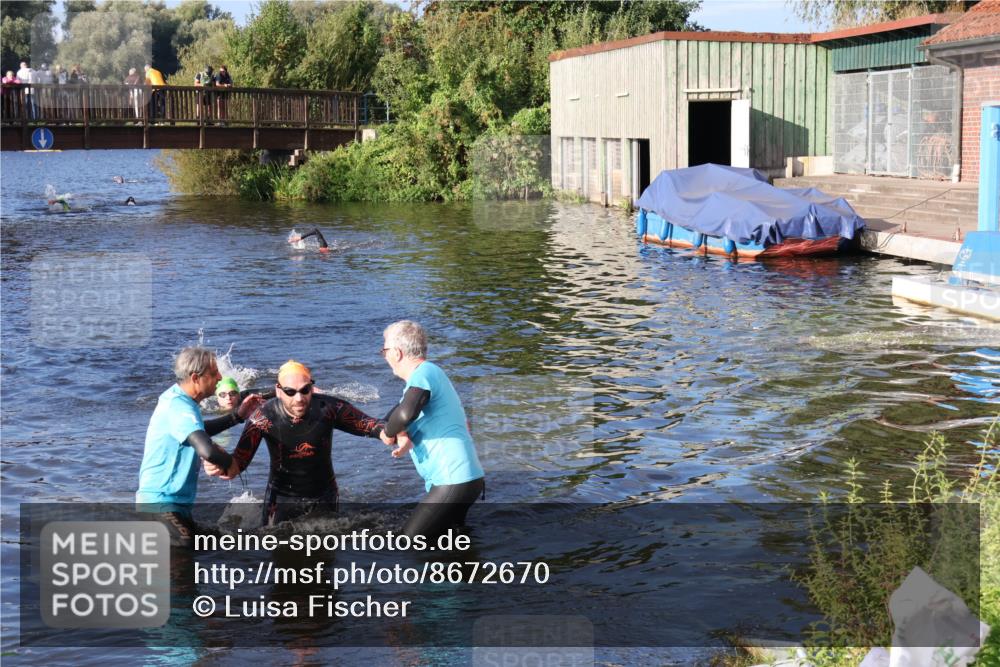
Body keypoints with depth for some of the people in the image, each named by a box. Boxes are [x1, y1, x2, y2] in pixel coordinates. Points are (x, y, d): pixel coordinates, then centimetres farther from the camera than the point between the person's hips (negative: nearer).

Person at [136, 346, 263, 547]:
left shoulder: (176, 398, 8)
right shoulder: (180, 408, -24)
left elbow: (197, 431, 26)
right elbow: (207, 451, -39)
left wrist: (237, 416, 18)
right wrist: (230, 463, -18)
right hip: (161, 502, -10)